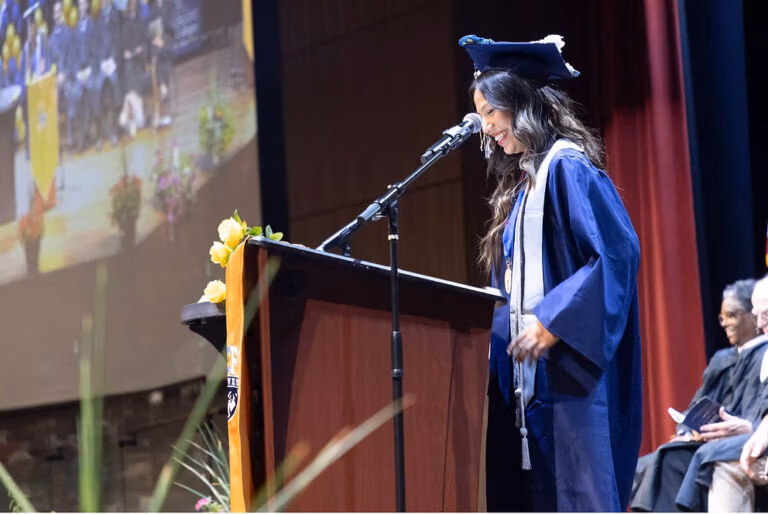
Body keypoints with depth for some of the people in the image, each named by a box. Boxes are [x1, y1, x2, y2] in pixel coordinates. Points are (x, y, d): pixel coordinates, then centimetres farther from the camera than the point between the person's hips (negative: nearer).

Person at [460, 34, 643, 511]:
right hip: (531, 370, 9)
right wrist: (495, 325, 13)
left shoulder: (567, 167, -7)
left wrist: (553, 323, -20)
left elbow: (618, 251, -18)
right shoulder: (522, 181, 20)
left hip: (570, 366, -9)